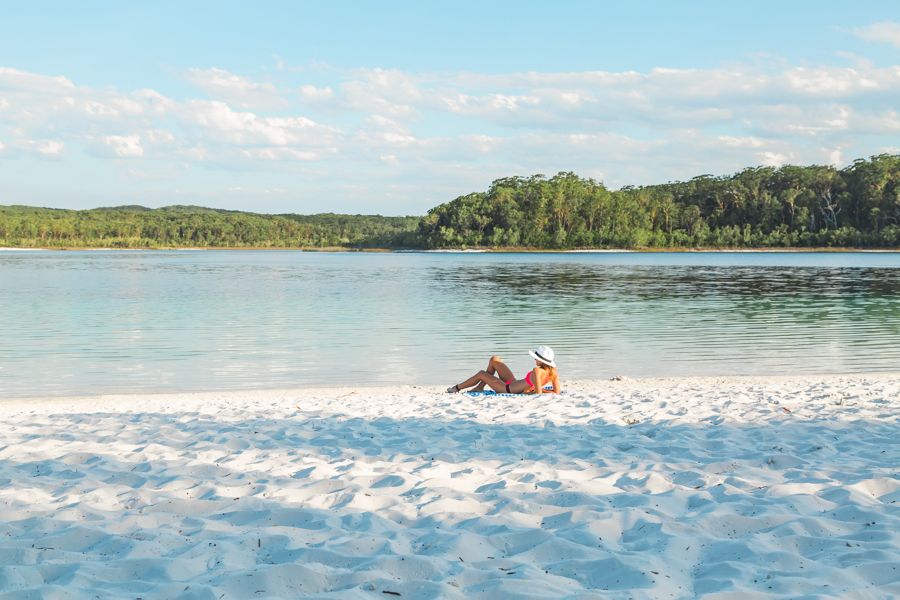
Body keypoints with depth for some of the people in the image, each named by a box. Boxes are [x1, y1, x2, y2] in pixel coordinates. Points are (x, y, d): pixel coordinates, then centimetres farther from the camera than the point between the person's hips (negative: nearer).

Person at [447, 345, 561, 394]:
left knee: (481, 374, 14)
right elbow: (557, 392, -14)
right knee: (494, 359, 17)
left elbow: (538, 393, -38)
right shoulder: (553, 371, -16)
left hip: (508, 389, -8)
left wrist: (525, 393, -20)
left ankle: (457, 388, 38)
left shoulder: (537, 371, -36)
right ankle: (480, 387, 29)